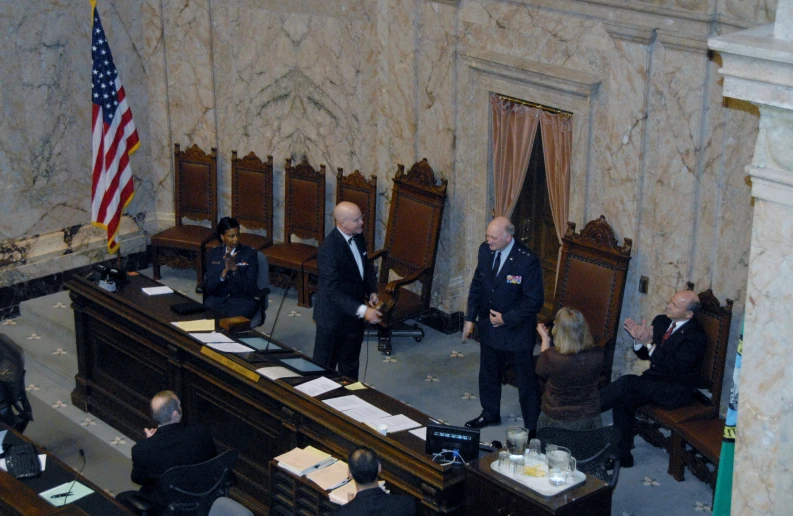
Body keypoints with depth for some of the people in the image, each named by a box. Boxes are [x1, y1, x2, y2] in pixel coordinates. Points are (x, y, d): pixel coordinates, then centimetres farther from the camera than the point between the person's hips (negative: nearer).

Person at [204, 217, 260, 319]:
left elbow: (250, 287, -9)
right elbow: (208, 285, -1)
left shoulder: (250, 253, -3)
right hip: (218, 298, 3)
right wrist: (225, 271, -17)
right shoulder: (215, 253, 6)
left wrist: (234, 268, -22)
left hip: (243, 299, -2)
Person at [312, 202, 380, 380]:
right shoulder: (329, 249, -29)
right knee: (325, 365, 11)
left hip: (354, 313, 8)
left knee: (350, 362, 24)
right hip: (333, 316, -7)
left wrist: (372, 292, -2)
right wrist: (363, 310, -36)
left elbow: (367, 266, 14)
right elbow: (333, 290, -30)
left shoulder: (358, 237, -3)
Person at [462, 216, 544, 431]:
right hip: (489, 327, 6)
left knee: (526, 381, 9)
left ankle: (533, 427, 24)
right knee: (488, 375, 23)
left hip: (517, 331, -6)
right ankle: (490, 414, 46)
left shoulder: (527, 261, -25)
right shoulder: (485, 250, -6)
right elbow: (477, 285, 7)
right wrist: (470, 318, 3)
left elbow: (534, 301, -20)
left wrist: (506, 319, -19)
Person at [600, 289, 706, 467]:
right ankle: (623, 455, -12)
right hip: (655, 380, 7)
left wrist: (649, 344, -26)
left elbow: (675, 367, -23)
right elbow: (644, 355, 12)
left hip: (676, 390, -7)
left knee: (627, 383, -27)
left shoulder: (695, 336, -15)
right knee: (623, 399, -21)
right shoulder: (661, 321, 7)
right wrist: (639, 340, -10)